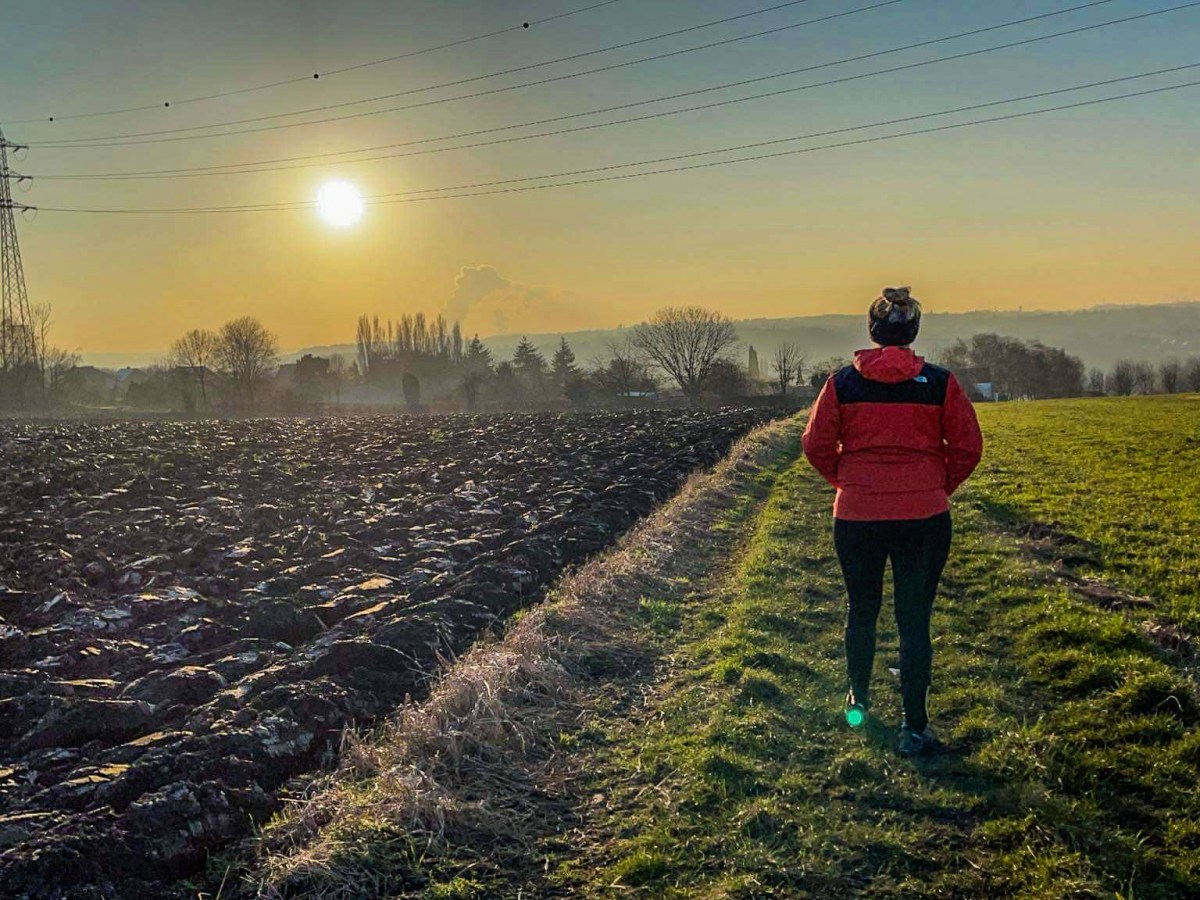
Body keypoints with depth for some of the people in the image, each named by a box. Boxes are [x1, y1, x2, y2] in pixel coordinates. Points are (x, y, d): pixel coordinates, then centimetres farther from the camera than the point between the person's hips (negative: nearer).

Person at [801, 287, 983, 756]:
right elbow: (968, 446, -2)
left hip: (856, 516, 1)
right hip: (925, 517, -1)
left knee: (862, 610, 20)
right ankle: (915, 728, 10)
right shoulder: (939, 382, -4)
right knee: (914, 620, 6)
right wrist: (940, 487, 12)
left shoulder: (842, 382, -4)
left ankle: (858, 701, 38)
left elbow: (816, 445, -2)